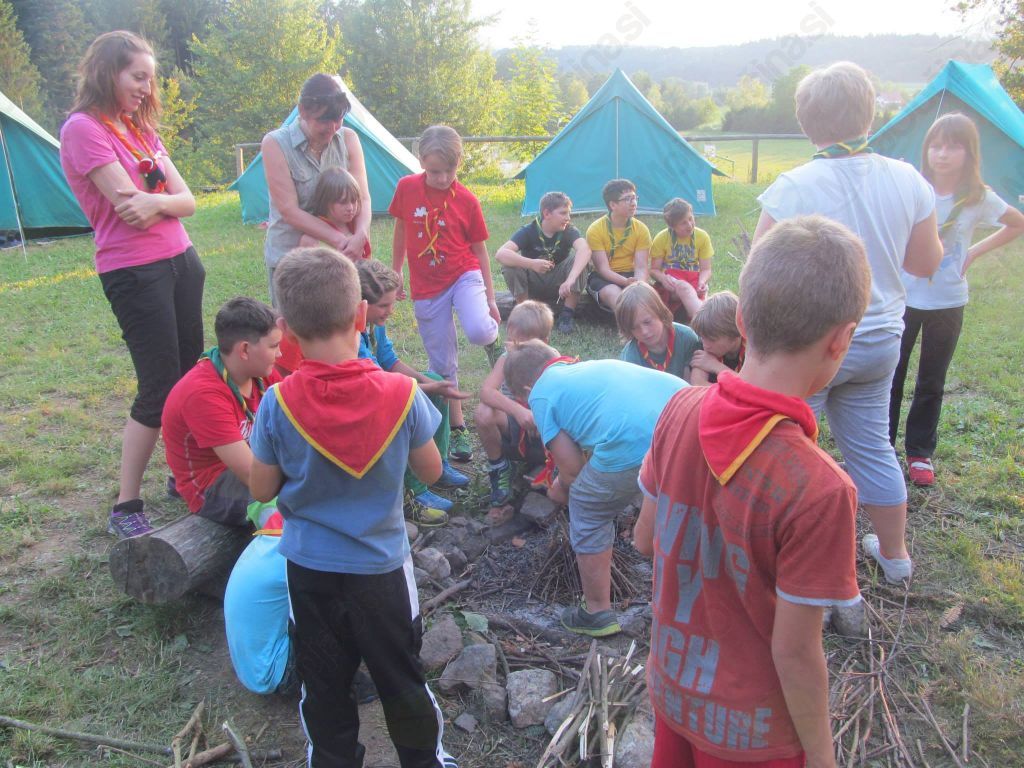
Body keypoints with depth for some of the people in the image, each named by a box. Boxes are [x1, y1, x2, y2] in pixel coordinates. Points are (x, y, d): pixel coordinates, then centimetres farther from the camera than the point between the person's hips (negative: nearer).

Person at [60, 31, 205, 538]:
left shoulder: (141, 129, 16)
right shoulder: (83, 128, -8)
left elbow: (187, 201, 4)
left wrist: (157, 202, -15)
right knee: (159, 390, -7)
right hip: (134, 273, -7)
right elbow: (128, 202, -18)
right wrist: (167, 196, -1)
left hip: (182, 261, 8)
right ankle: (126, 508, 5)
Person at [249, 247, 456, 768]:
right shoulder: (401, 394, -18)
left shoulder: (278, 404, -18)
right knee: (401, 678, 20)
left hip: (310, 568, 0)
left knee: (324, 686, 21)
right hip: (382, 564, 0)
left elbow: (262, 490, -6)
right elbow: (431, 472, -5)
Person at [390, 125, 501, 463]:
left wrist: (490, 298, 0)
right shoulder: (407, 188, -5)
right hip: (426, 287, 2)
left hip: (464, 274, -1)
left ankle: (494, 339, 7)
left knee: (478, 330, -31)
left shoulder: (467, 201, -7)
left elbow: (479, 250, 0)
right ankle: (457, 429, 21)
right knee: (442, 363, 6)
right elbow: (400, 234, 9)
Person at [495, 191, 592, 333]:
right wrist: (531, 263, -47)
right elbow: (500, 254, -31)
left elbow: (584, 249, -35)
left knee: (580, 260, -25)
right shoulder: (528, 231, -16)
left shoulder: (569, 231, -13)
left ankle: (567, 314, -15)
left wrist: (570, 280, -53)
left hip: (558, 286, 1)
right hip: (532, 286, -1)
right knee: (509, 263, -28)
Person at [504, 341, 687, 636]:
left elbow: (572, 468, 12)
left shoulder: (541, 393, 17)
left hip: (635, 445, -7)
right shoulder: (596, 365, 34)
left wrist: (562, 490, 35)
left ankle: (598, 614, 33)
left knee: (587, 513, 19)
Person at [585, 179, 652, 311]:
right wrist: (626, 282, -33)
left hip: (631, 276, 3)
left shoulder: (641, 229, -1)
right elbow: (603, 269, -14)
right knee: (614, 294, -37)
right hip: (603, 278, -3)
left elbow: (641, 267, -9)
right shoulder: (595, 230, -8)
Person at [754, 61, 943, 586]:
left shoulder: (793, 188, -20)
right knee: (872, 446, 21)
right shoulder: (908, 181, -3)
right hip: (880, 340, 6)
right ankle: (894, 552, 38)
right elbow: (926, 263, 6)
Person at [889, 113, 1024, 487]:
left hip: (947, 304, 1)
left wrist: (975, 252, 1)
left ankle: (920, 452, 25)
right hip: (903, 298, -1)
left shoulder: (979, 199, -5)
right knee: (891, 376, 5)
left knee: (931, 383, 11)